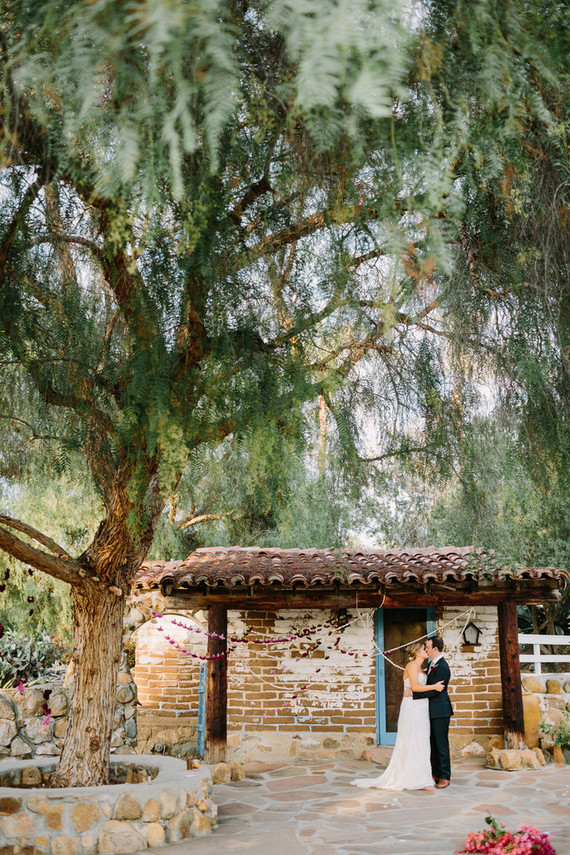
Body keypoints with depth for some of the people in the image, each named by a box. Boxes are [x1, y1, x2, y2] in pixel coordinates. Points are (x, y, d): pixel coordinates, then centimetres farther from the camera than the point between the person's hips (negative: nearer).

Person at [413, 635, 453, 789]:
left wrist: (413, 694, -20)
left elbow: (433, 691, -22)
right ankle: (435, 774, 21)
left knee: (441, 743, -1)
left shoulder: (442, 667, -20)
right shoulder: (432, 664, 11)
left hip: (440, 710, -9)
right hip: (432, 711, 9)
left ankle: (445, 777, 7)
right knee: (432, 743, 13)